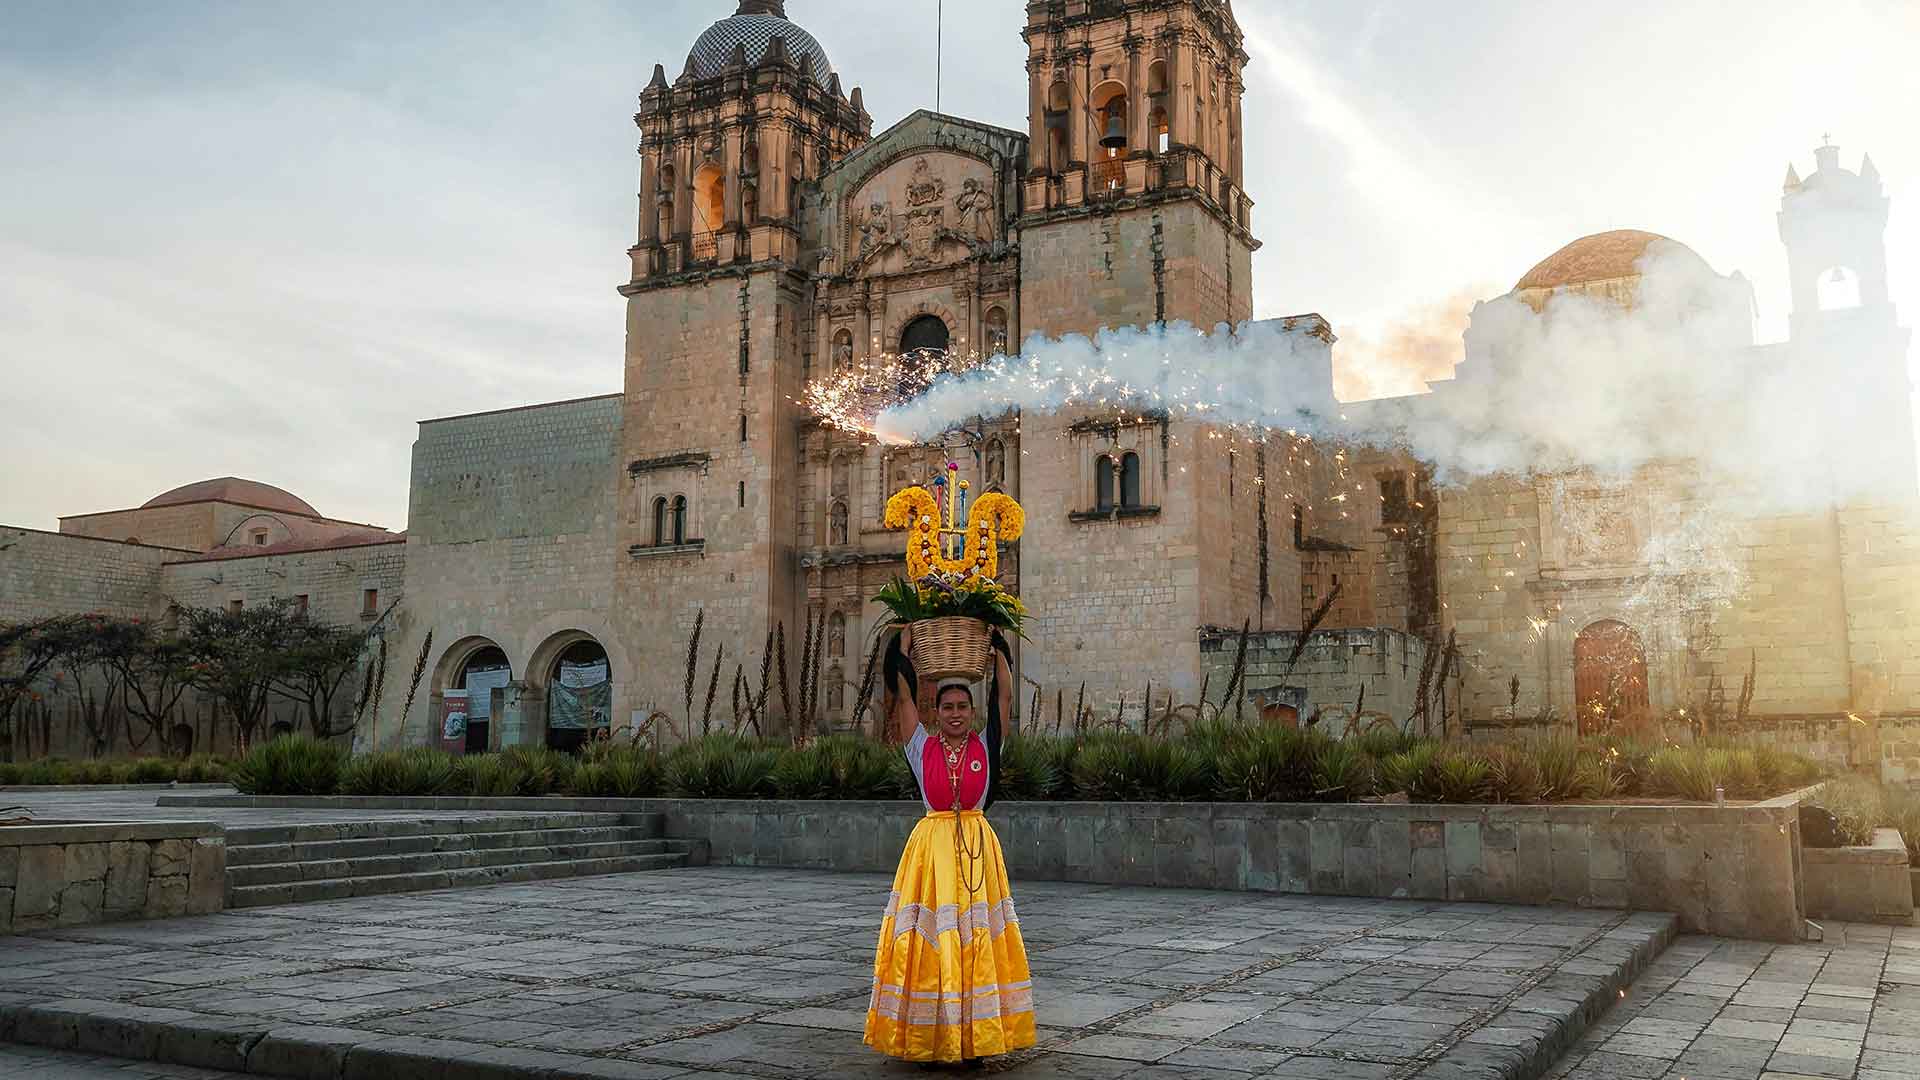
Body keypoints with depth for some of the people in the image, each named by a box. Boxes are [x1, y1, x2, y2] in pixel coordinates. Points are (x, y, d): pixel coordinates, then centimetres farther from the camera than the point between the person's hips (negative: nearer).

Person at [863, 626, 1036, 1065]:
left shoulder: (985, 745, 6)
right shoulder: (921, 745, 5)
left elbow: (1004, 694, 5)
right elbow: (902, 692, 4)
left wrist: (995, 644, 11)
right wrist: (907, 637, 11)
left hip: (977, 846, 1)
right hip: (931, 844, 0)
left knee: (976, 941, 1)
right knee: (930, 941, -1)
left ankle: (973, 1039, 6)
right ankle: (928, 1039, 6)